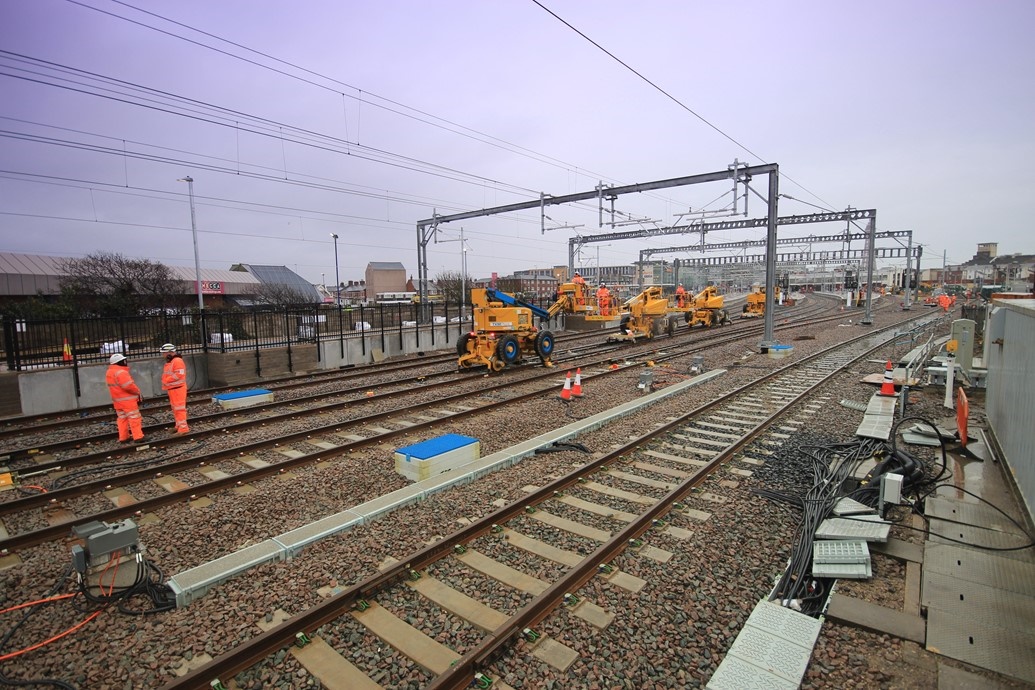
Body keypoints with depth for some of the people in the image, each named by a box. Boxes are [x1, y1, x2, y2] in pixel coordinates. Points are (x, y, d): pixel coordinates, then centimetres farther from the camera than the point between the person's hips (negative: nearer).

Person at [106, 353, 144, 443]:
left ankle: (123, 438, 19)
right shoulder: (120, 372, -19)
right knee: (134, 418, -5)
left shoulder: (109, 373, 14)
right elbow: (129, 386, -24)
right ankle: (138, 437, -4)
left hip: (117, 400, 10)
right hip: (127, 400, -10)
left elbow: (117, 387, 16)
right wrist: (138, 392, -9)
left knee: (122, 418, 15)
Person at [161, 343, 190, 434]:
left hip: (178, 389, -11)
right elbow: (168, 374, 22)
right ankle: (179, 426, 29)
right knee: (175, 408, 18)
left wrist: (166, 381, -18)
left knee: (179, 408, -9)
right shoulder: (169, 362, 17)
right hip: (172, 389, 11)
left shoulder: (177, 361, -16)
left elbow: (179, 374, -24)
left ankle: (183, 428, -6)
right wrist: (165, 383, 5)